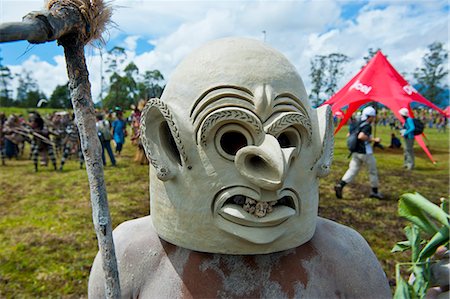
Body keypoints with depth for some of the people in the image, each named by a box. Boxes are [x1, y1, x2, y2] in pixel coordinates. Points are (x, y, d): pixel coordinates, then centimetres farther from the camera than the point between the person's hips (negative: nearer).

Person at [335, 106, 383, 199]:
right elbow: (361, 136, -31)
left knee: (352, 170, 6)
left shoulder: (358, 124, 10)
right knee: (373, 171, 11)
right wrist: (373, 139, -21)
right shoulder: (367, 126, -15)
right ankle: (374, 191, 22)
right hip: (365, 152, -7)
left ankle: (340, 185, -12)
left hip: (356, 152, 7)